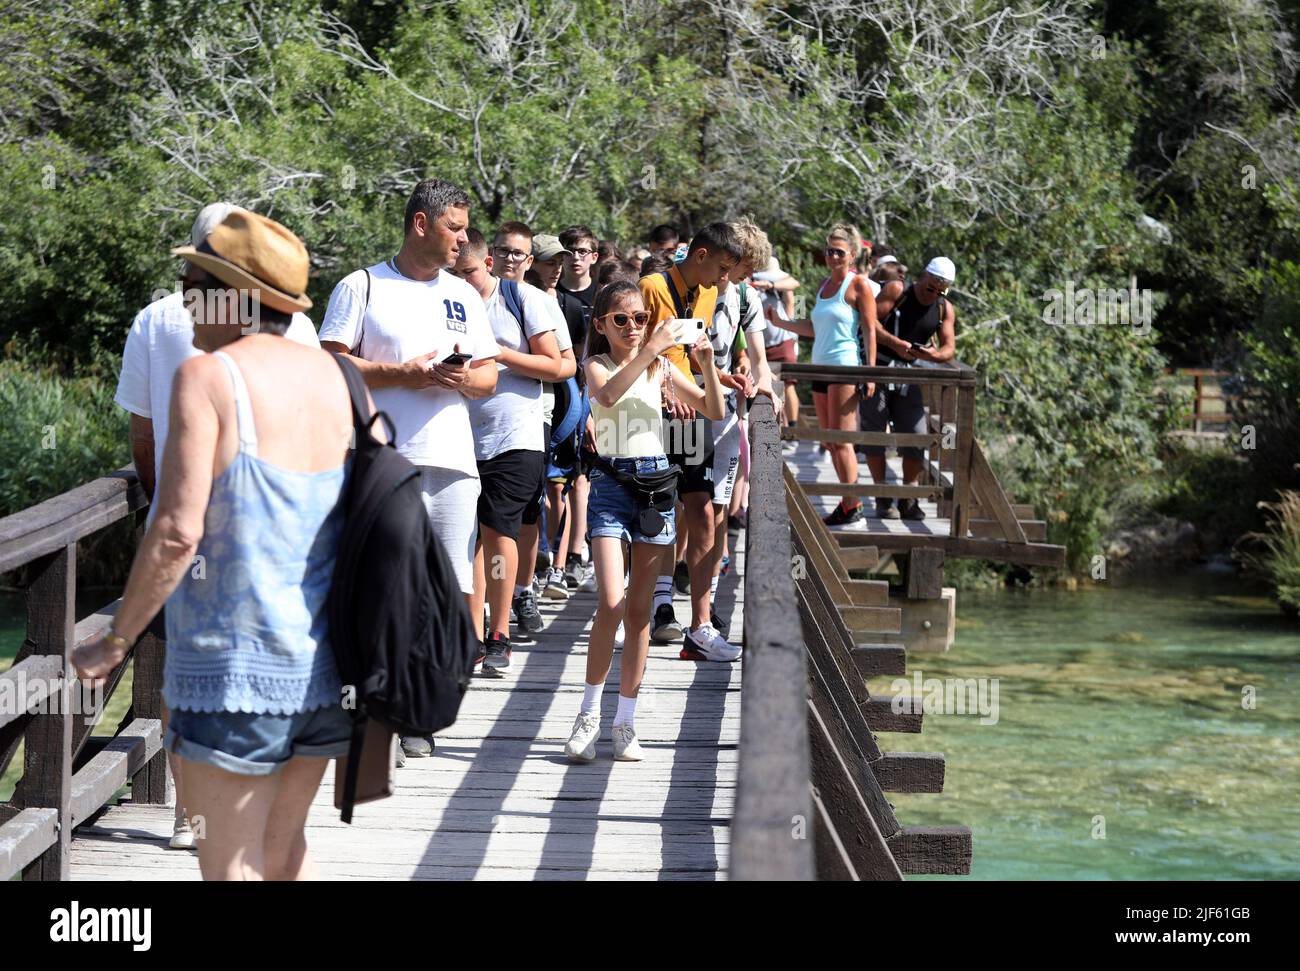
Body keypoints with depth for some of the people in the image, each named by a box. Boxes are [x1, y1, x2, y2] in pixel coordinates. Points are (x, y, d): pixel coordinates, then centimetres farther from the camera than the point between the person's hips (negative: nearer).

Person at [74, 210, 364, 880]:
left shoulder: (208, 377, -11)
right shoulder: (337, 378, 7)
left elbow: (179, 530, -18)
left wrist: (116, 640, -8)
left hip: (239, 666, -7)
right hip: (327, 665, 7)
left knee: (232, 862, 2)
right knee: (283, 843, 20)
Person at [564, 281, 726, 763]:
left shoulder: (661, 367, 11)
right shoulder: (596, 364, 2)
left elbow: (714, 411, 10)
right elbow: (607, 393, -22)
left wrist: (707, 363, -6)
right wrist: (648, 351, -29)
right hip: (610, 483, -3)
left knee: (639, 610, 6)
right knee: (610, 603, -15)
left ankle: (625, 723, 13)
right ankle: (589, 715, -1)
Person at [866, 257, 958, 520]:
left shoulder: (945, 309, 5)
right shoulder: (896, 291, -6)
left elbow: (949, 348, -1)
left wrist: (934, 355, -25)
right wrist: (895, 343, -29)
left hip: (909, 375, 4)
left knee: (916, 437, -2)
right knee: (875, 434, -3)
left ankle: (908, 500, 9)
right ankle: (883, 499, 5)